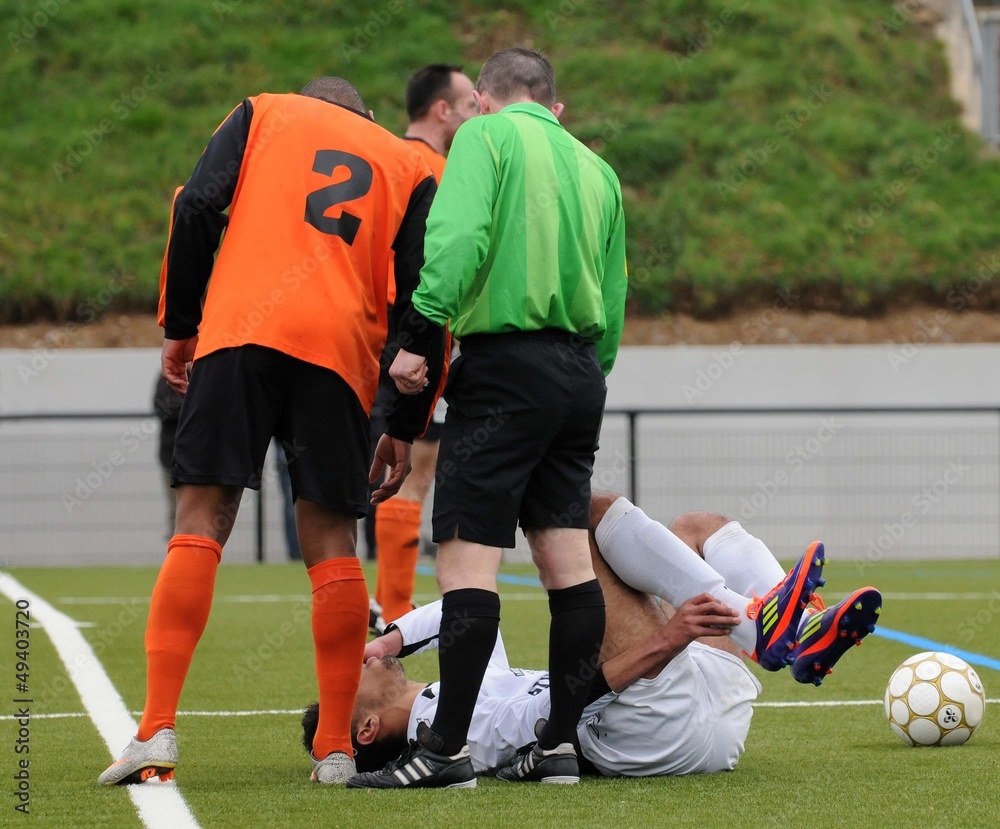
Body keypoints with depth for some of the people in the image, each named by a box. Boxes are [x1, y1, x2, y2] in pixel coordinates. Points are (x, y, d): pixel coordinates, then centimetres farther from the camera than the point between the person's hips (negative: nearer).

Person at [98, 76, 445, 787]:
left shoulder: (264, 113, 21)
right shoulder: (411, 167, 23)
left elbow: (198, 206, 5)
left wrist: (179, 325, 10)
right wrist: (406, 428, 15)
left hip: (240, 330, -1)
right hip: (342, 352, 1)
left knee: (201, 526, -1)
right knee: (331, 542, 8)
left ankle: (159, 731, -10)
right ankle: (337, 751, 6)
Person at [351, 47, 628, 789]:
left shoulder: (485, 135, -1)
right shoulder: (597, 171, 18)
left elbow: (458, 237, -17)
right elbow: (613, 299, 17)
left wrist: (418, 333, -17)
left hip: (505, 362, -7)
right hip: (579, 371, 7)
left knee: (467, 555, -8)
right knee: (567, 558, 8)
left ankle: (447, 749, -11)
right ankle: (563, 740, 9)